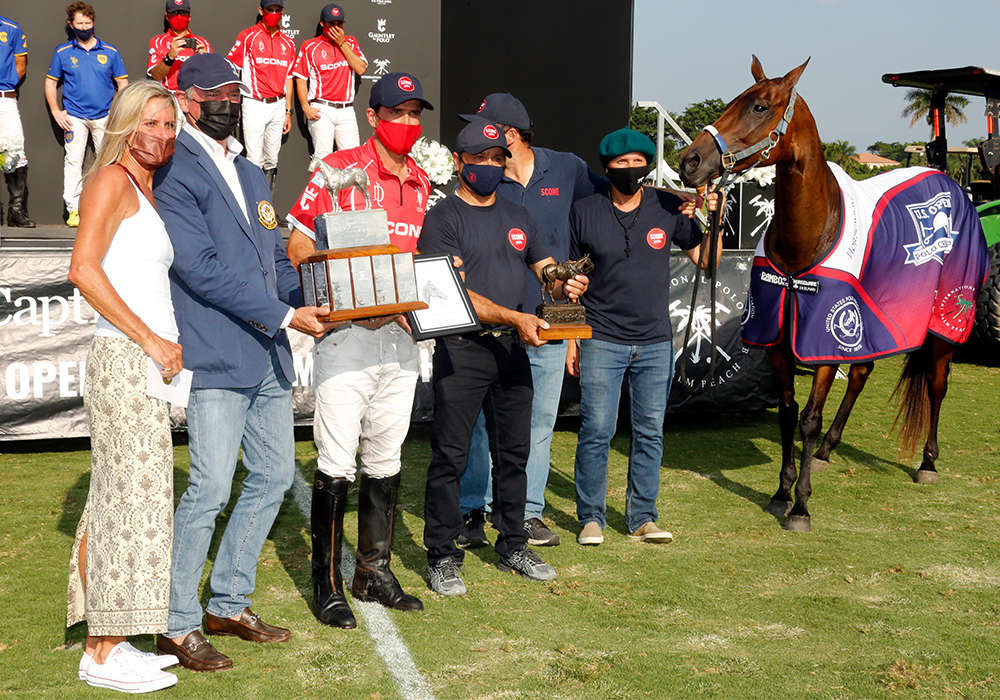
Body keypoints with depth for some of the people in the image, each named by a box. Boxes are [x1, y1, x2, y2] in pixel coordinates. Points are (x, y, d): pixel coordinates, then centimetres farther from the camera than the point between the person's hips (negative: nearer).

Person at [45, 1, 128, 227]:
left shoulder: (110, 52, 7)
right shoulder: (62, 52, 6)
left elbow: (122, 83, 11)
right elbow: (51, 82, 11)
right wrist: (56, 111, 0)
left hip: (105, 117, 1)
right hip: (74, 117, -1)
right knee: (73, 161, -6)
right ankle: (73, 209, -3)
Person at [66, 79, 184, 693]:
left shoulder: (147, 192, 21)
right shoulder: (112, 181, -6)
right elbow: (84, 269, -18)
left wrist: (169, 343, 10)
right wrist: (150, 340, -17)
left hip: (150, 362, 9)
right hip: (124, 359, -9)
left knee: (118, 503, 10)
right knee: (130, 500, -8)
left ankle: (107, 642, 16)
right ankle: (104, 652, -2)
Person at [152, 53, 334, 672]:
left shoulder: (251, 175, 20)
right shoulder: (175, 174, -7)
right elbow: (202, 268, -16)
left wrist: (317, 300, 4)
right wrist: (283, 315, -18)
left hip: (269, 356, 9)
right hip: (217, 357, -9)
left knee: (274, 476, 13)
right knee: (210, 488, -10)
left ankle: (229, 603, 25)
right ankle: (178, 625, 3)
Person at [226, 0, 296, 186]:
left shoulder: (288, 43, 12)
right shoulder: (248, 36, -2)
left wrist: (288, 111, 13)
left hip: (278, 106, 5)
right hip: (255, 106, -5)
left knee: (272, 160, 9)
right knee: (255, 159, -9)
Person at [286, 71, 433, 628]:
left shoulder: (423, 182, 14)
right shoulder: (340, 169, -5)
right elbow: (298, 245, -6)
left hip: (402, 332, 6)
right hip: (348, 332, -6)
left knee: (386, 460, 13)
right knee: (337, 462, -5)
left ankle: (375, 571, 25)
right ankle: (328, 586, 4)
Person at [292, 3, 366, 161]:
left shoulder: (350, 42, 14)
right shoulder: (310, 46, 6)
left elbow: (361, 69, -1)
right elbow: (300, 79, 4)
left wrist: (342, 43, -3)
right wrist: (306, 107, -8)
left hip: (346, 110, 3)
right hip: (321, 110, -2)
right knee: (323, 157, -10)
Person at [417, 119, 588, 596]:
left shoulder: (518, 217, 16)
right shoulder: (443, 218, -5)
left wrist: (566, 287, -9)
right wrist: (515, 317, -25)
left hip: (512, 349, 6)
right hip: (461, 348, -6)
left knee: (514, 451, 13)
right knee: (450, 455, -4)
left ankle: (513, 545, 26)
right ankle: (442, 556, 4)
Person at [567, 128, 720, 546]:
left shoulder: (669, 209, 2)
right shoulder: (585, 213, -2)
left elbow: (706, 260, 9)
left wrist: (713, 220, -8)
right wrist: (570, 340, 2)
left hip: (655, 343, 2)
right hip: (602, 341, -2)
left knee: (650, 432, 7)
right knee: (596, 430, -3)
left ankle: (642, 518, 18)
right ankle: (591, 518, 10)